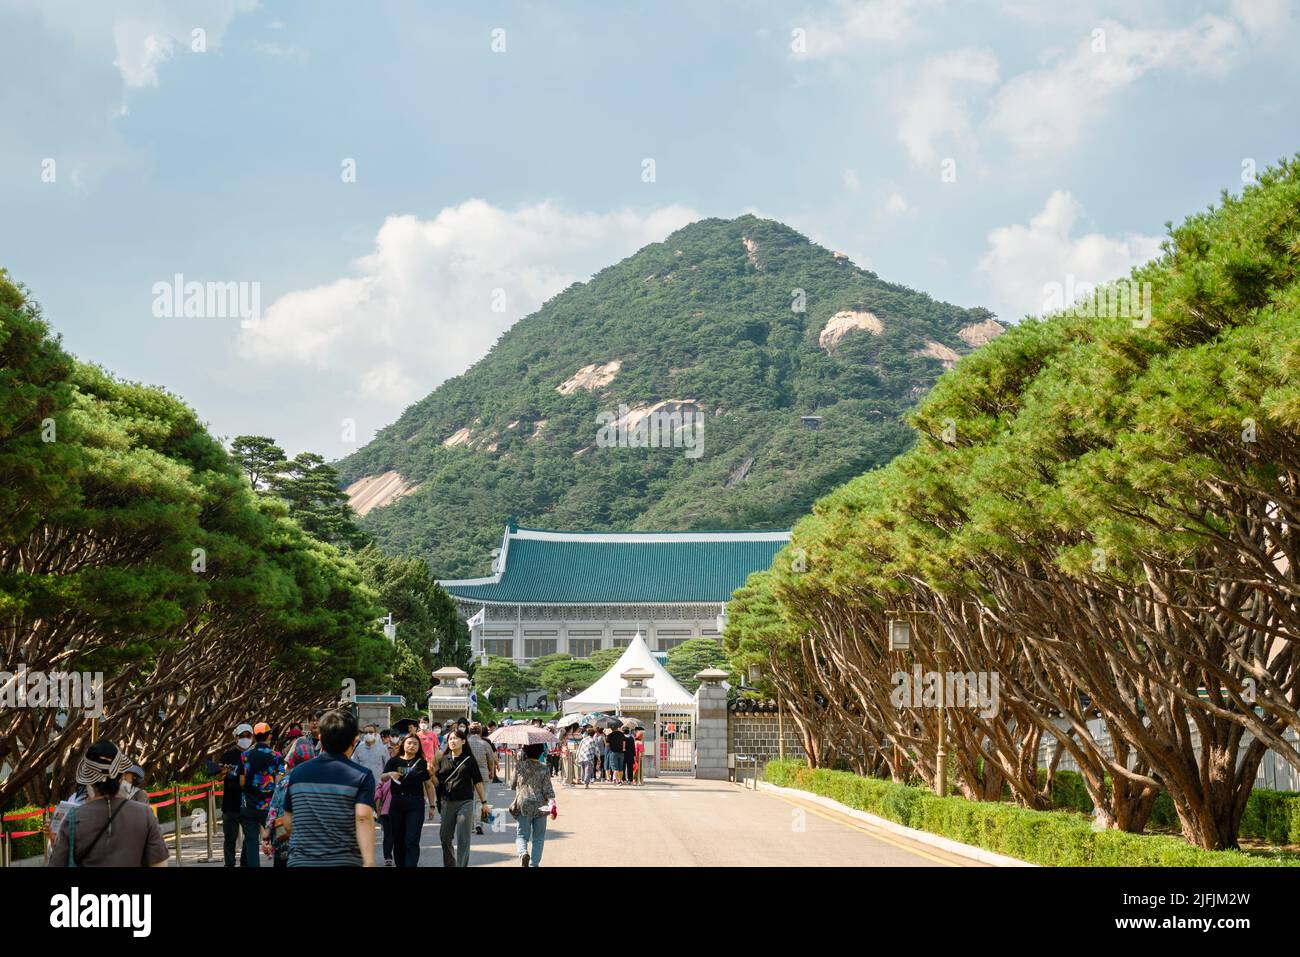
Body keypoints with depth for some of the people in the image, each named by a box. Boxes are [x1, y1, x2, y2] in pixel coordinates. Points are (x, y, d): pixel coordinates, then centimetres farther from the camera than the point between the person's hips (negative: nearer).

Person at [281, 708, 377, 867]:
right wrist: (368, 863, -22)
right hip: (344, 861, -3)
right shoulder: (361, 776, -3)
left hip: (300, 861, 3)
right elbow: (364, 818, -16)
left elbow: (287, 823, 15)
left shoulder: (297, 773, 9)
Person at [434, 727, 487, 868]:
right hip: (447, 803, 3)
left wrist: (484, 802, 2)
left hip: (465, 803, -3)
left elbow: (477, 782, 4)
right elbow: (437, 783, 6)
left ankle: (461, 865, -2)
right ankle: (449, 864, 27)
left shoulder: (469, 760, 0)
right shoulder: (443, 759, 7)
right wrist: (432, 774, -14)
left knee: (462, 839, -4)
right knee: (444, 837, 9)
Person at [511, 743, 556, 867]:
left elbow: (513, 785, 10)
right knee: (538, 838, 11)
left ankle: (523, 852, -25)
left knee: (522, 835, 5)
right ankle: (534, 863, 6)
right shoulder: (544, 769, -2)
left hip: (523, 806, 0)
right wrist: (552, 804, -10)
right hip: (540, 806, 0)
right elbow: (548, 789, -9)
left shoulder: (519, 766, -1)